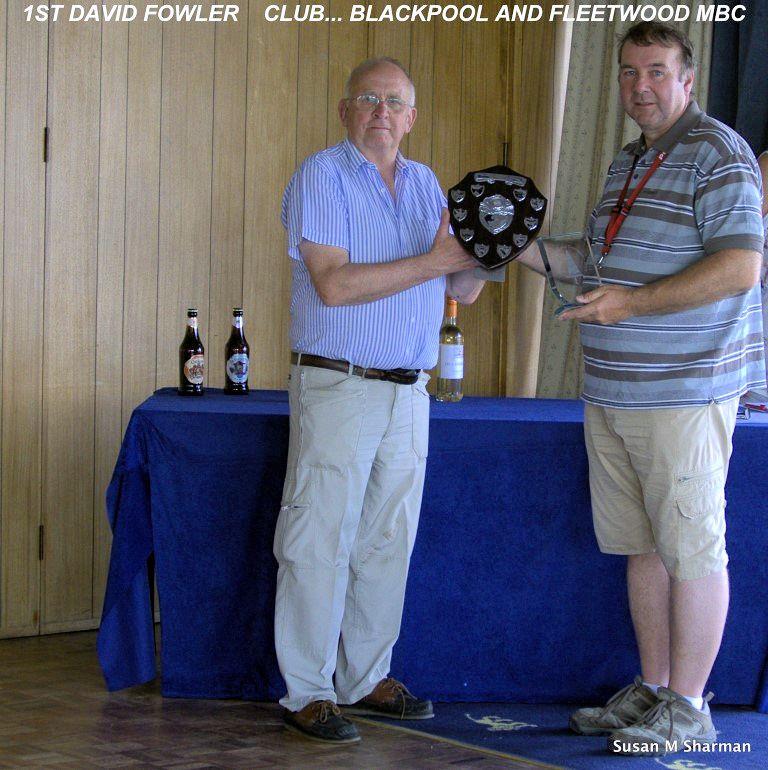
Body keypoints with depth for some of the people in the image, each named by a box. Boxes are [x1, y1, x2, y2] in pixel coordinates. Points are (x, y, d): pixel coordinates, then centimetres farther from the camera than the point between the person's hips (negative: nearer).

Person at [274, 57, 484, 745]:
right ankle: (307, 693, 2)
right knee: (321, 541, -5)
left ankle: (366, 678, 21)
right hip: (337, 385, -6)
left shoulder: (425, 184, 13)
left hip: (408, 393, 7)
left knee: (387, 542, 11)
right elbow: (334, 284, -18)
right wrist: (433, 260, -19)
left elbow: (464, 291, 13)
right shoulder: (321, 177, -6)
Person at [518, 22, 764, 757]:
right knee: (643, 545, 13)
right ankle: (651, 688, 23)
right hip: (612, 392, 9)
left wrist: (634, 302, -22)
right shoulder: (626, 163, 18)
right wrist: (523, 250, 14)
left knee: (691, 547, -2)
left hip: (684, 391, -8)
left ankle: (687, 706, 5)